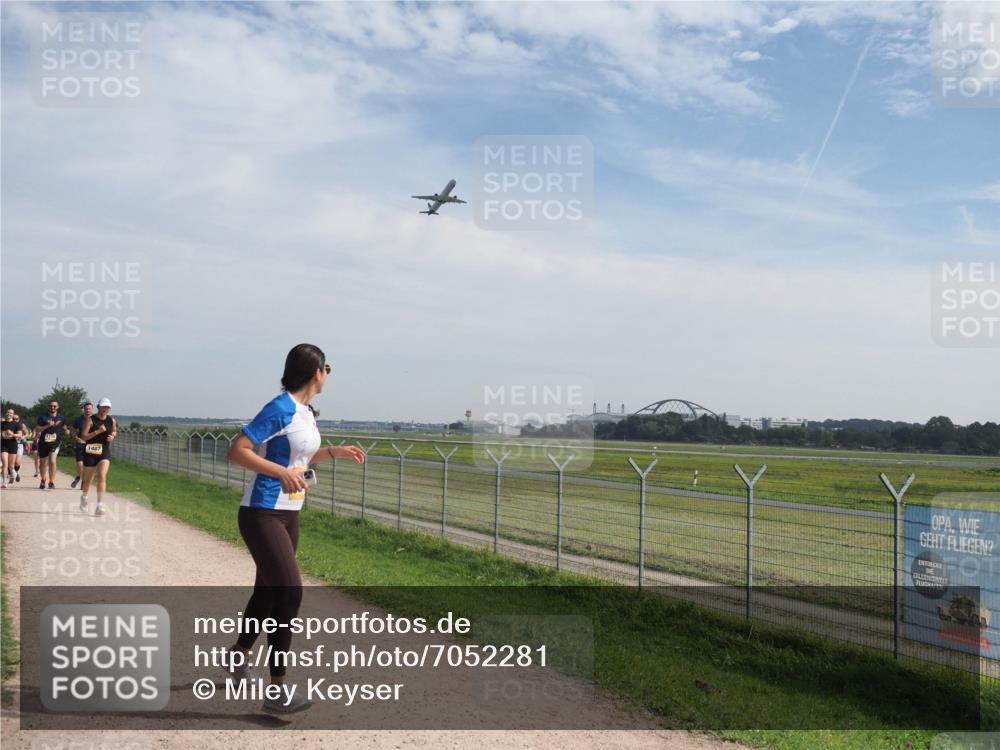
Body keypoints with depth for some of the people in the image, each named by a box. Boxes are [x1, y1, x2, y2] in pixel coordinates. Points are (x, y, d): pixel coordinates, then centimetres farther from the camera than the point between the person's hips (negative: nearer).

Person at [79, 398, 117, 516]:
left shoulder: (112, 421, 3)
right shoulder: (90, 420, -9)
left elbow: (114, 432, 22)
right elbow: (83, 436, -15)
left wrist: (112, 436, -1)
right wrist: (97, 431, -26)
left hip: (105, 451, 2)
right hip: (90, 451, -1)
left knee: (102, 476, -16)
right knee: (88, 478, 12)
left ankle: (100, 506, -18)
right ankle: (84, 497, 44)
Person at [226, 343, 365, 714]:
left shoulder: (307, 413, 10)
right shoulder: (280, 409, -17)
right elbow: (237, 451, -20)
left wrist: (334, 452, 15)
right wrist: (282, 472, -29)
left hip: (289, 514, 9)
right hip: (262, 514, -9)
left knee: (268, 590, 19)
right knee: (290, 592, -16)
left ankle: (239, 656, 41)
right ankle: (277, 690, -9)